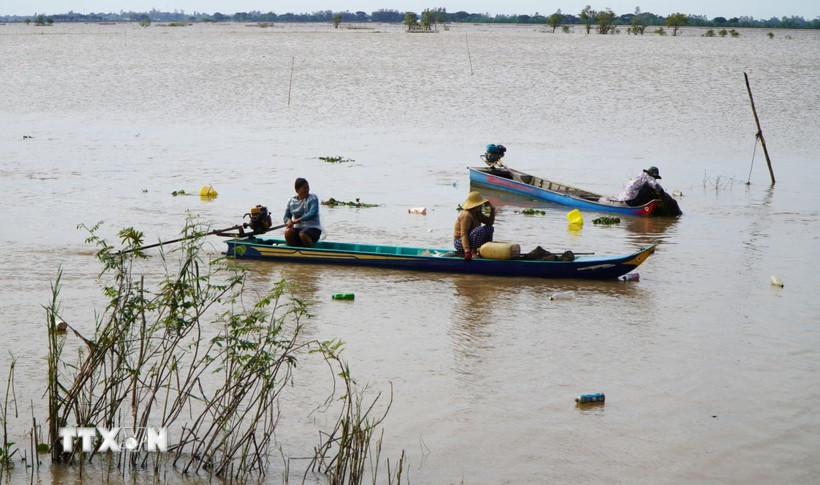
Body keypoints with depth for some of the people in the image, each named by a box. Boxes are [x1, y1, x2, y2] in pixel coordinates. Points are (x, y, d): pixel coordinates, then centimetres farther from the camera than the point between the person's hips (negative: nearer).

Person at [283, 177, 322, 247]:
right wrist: (288, 221, -15)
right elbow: (286, 216, 11)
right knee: (288, 232, -27)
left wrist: (297, 220, -25)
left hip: (313, 228, -4)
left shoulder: (313, 198, -3)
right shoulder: (291, 201, 9)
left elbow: (312, 213, -18)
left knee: (302, 234, -35)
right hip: (297, 228, 4)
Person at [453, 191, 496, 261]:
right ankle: (473, 252, -24)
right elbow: (464, 234, -31)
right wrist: (467, 251, -41)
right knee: (480, 230, -32)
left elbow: (489, 222, 13)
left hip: (470, 241, 10)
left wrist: (492, 210, -3)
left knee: (489, 228, 7)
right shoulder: (466, 215, -23)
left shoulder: (477, 214, 8)